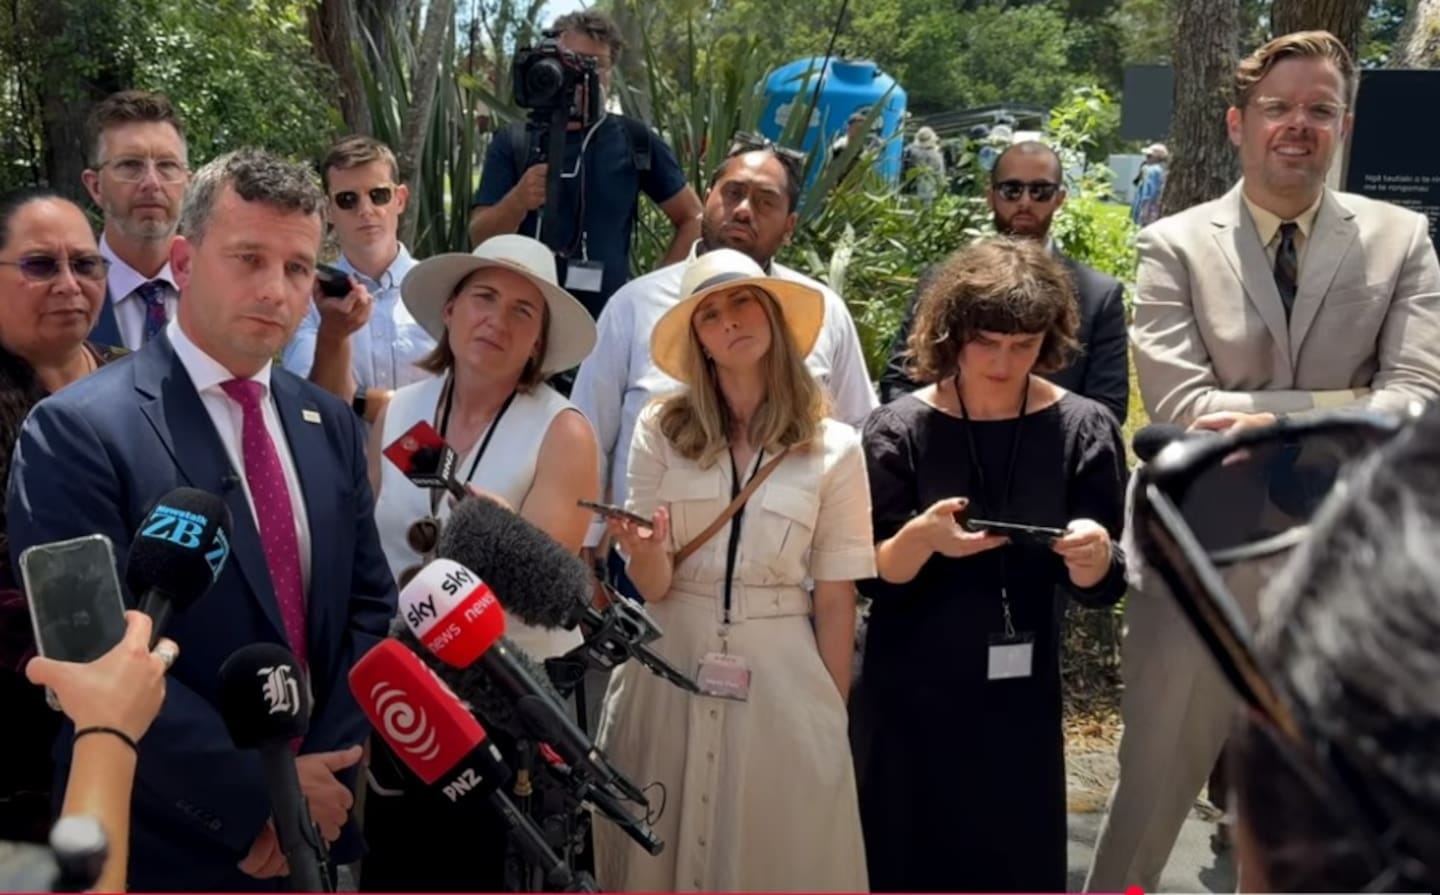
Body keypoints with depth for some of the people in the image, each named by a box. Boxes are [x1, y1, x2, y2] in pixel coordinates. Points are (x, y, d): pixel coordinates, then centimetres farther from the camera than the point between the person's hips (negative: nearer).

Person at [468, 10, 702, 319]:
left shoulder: (634, 141, 3)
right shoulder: (513, 142, 3)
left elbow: (692, 219, 10)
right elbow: (480, 239, -3)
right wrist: (517, 201, -22)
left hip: (609, 317, 0)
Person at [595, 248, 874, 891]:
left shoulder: (833, 448, -3)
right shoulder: (661, 430, -2)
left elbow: (836, 600, 1)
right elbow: (652, 585, -4)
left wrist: (831, 715, 3)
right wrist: (646, 551, -26)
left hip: (780, 678, -1)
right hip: (670, 672, 1)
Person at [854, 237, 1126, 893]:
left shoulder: (1082, 429, -5)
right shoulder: (898, 430, -8)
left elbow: (1100, 589, -5)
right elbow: (870, 577, -8)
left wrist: (1094, 554, -27)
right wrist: (921, 537, -28)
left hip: (1020, 697, 1)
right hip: (909, 697, -1)